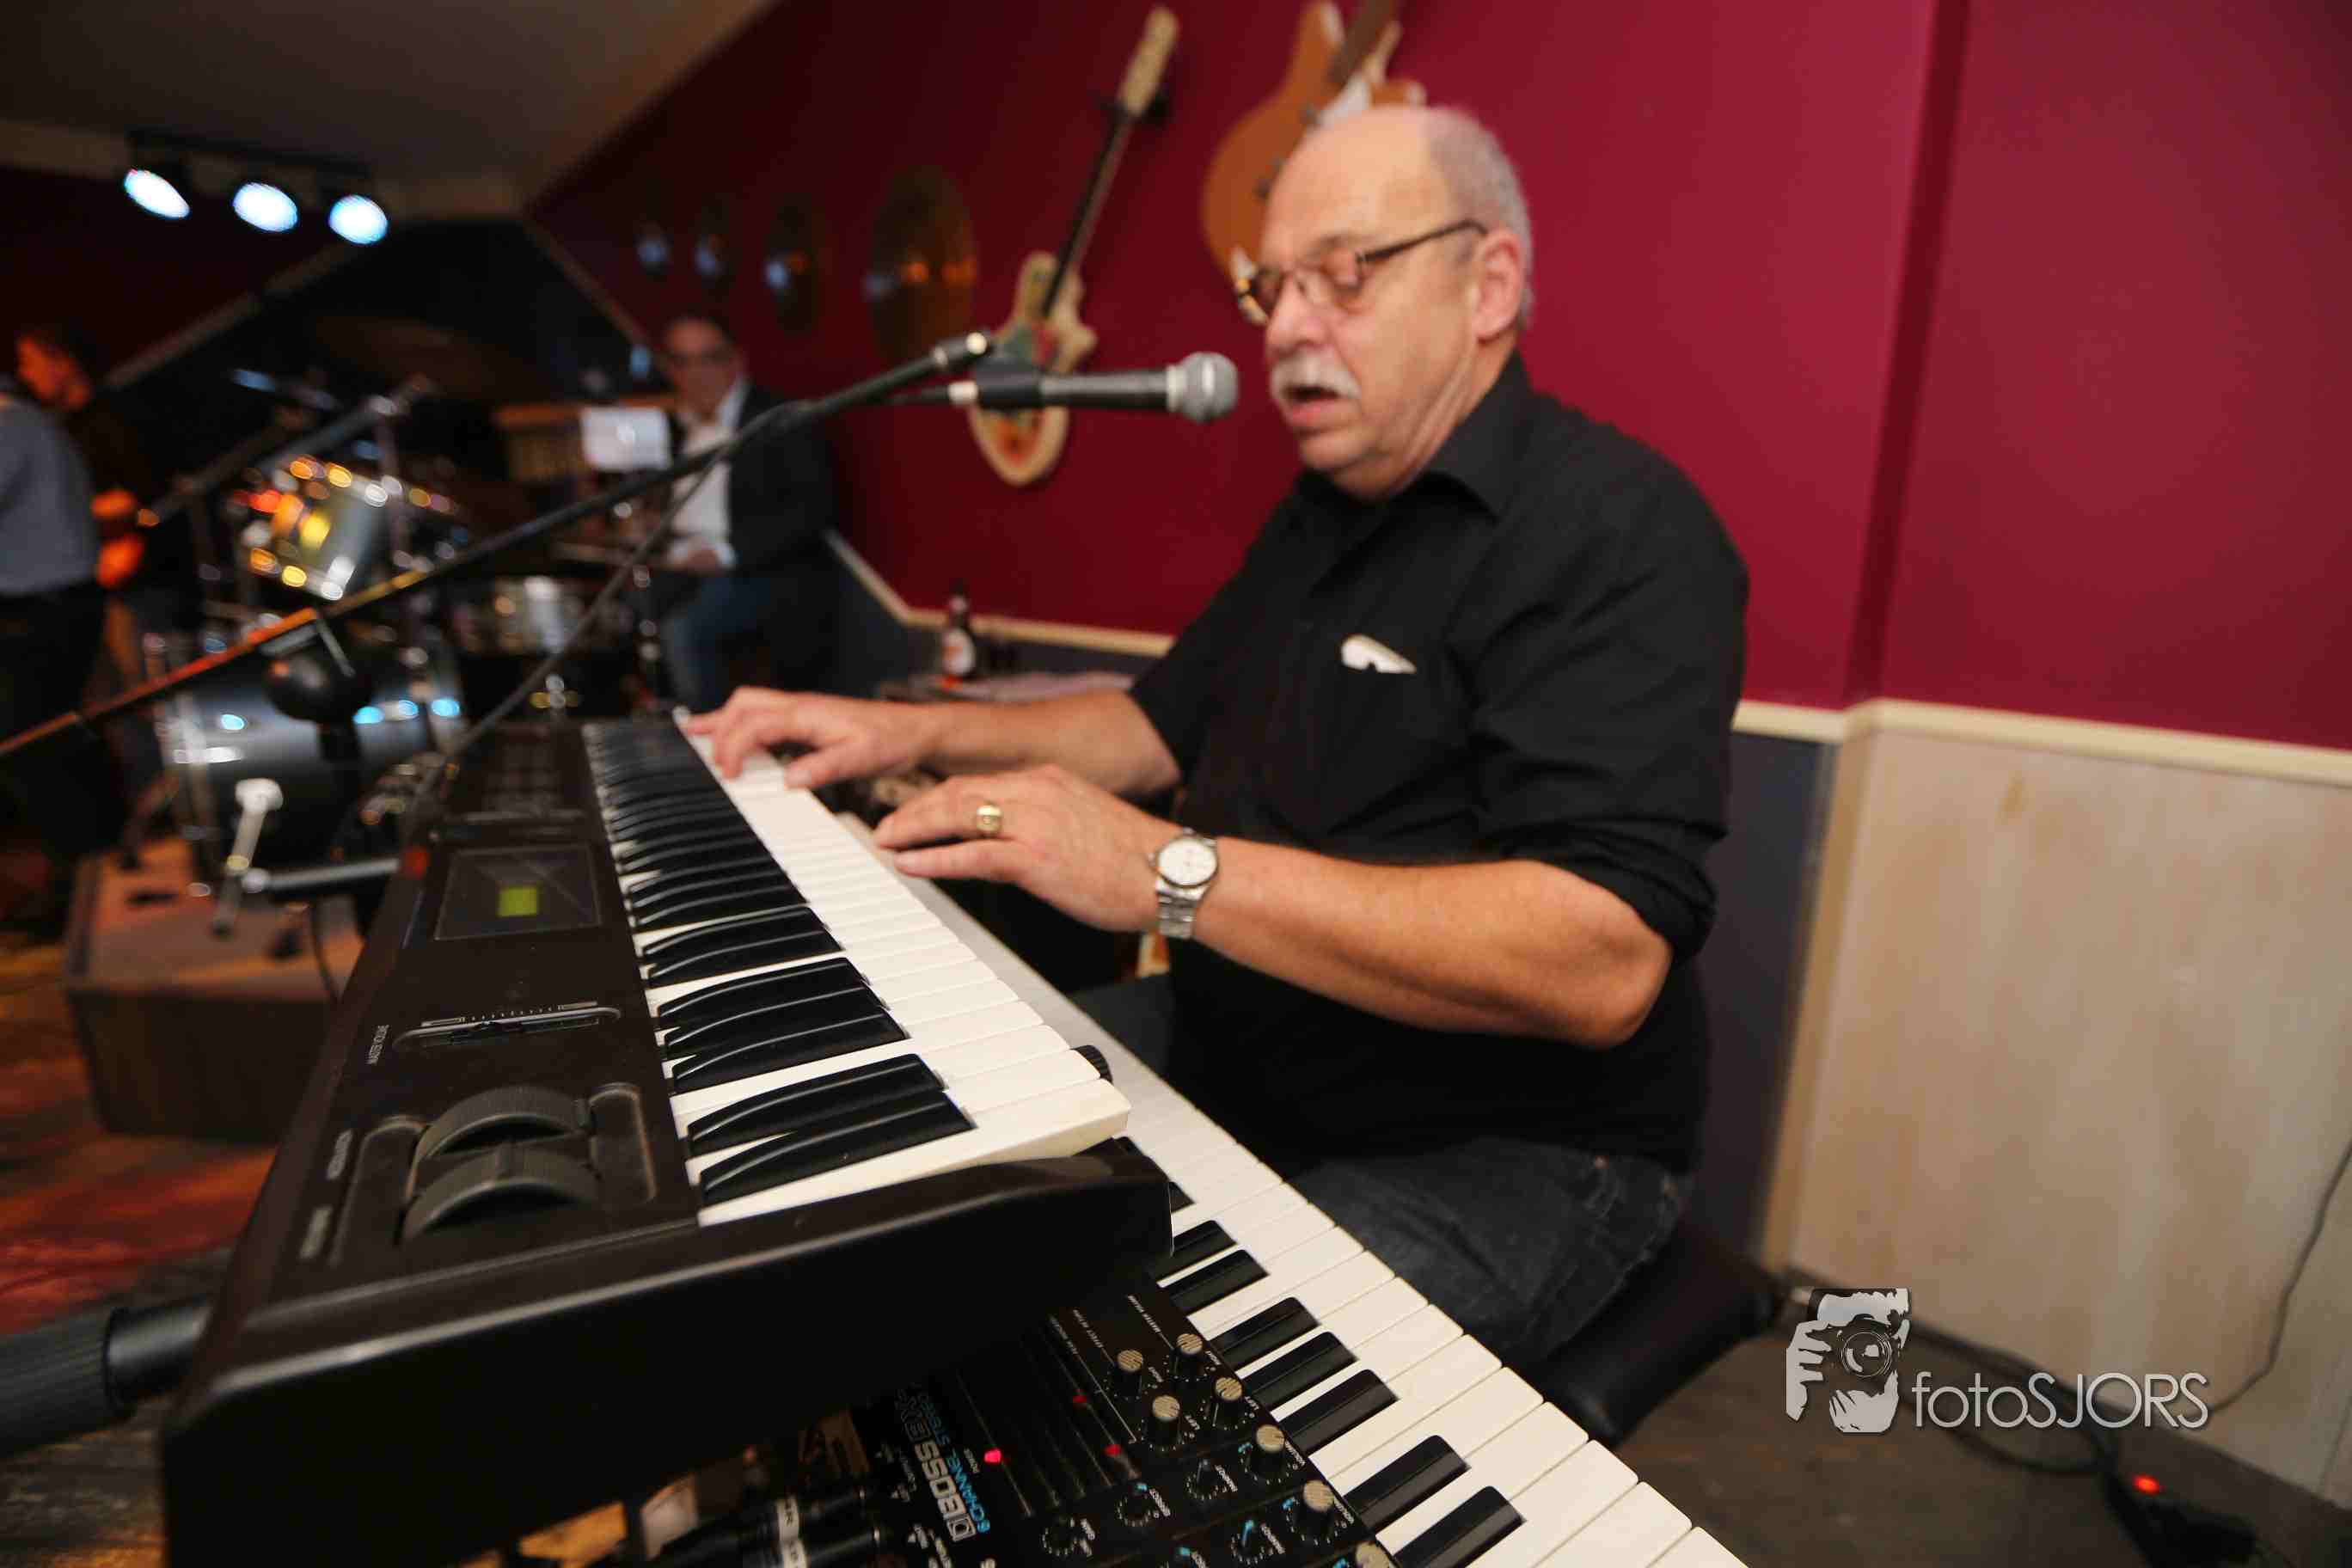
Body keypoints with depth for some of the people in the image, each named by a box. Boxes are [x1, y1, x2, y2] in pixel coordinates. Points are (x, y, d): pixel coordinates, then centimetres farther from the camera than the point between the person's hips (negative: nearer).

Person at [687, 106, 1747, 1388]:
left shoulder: (1613, 533, -19)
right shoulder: (1322, 513, 11)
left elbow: (1603, 960, -30)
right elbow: (1168, 721, 17)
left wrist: (1170, 870, -33)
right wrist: (916, 734, 4)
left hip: (1500, 1149, -7)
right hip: (1235, 1045, 8)